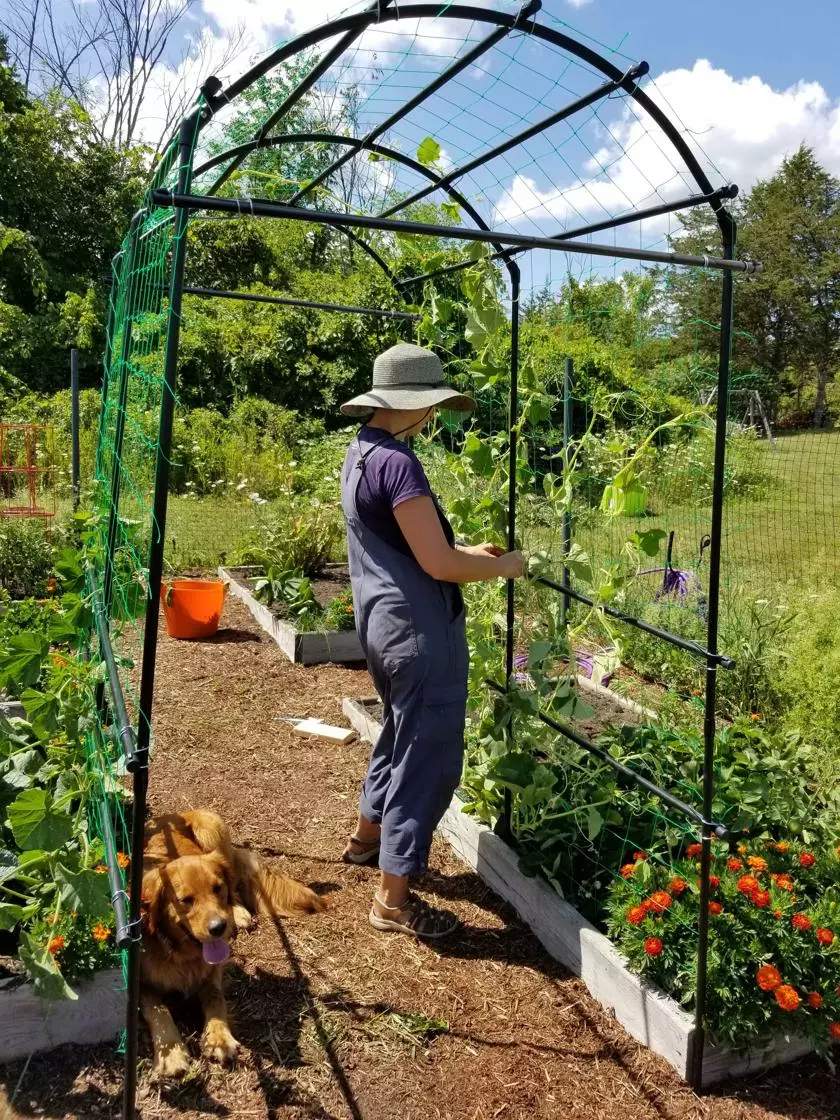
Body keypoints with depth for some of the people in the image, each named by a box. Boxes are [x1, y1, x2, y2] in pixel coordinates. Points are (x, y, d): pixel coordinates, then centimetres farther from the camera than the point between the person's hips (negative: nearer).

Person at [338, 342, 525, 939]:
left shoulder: (361, 452, 9)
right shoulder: (397, 463, -22)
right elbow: (436, 564, -23)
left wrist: (468, 549, 14)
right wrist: (501, 567, -7)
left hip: (383, 622, 10)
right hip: (419, 631, -10)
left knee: (402, 732, 27)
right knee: (428, 755, 0)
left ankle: (368, 835, 45)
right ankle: (393, 899, 10)